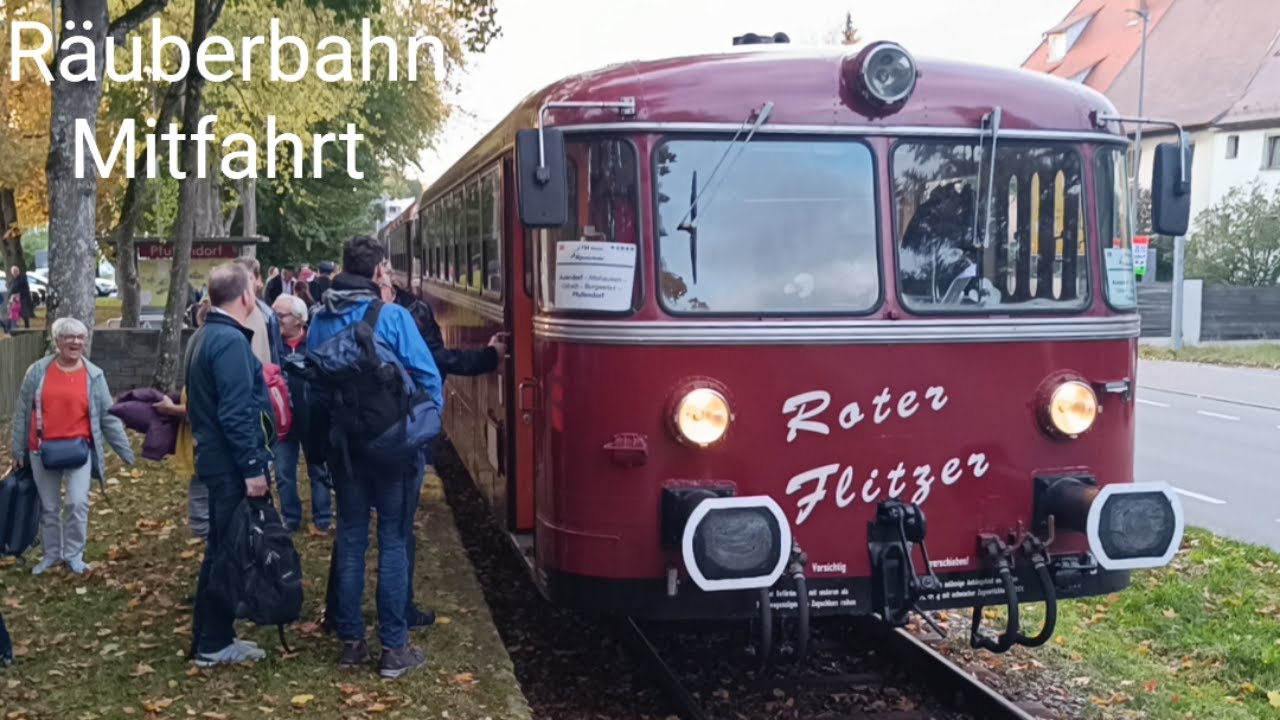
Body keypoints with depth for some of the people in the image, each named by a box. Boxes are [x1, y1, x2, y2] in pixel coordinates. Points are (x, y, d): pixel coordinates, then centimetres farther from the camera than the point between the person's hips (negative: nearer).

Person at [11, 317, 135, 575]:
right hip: (43, 450, 1)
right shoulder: (38, 371, -1)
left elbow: (108, 416, 2)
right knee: (49, 507, 11)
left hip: (78, 448, -1)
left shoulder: (94, 375, -2)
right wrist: (18, 450, 7)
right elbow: (23, 412, 6)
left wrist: (126, 451, 0)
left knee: (78, 503, -9)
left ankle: (74, 554, 9)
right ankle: (51, 554, 27)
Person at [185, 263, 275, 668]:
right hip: (232, 464, -10)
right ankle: (213, 645, 6)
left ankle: (210, 636, 24)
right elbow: (236, 413, -23)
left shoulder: (202, 337, 13)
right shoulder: (231, 340, -18)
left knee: (222, 548, 16)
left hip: (214, 456, 10)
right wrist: (253, 468, -21)